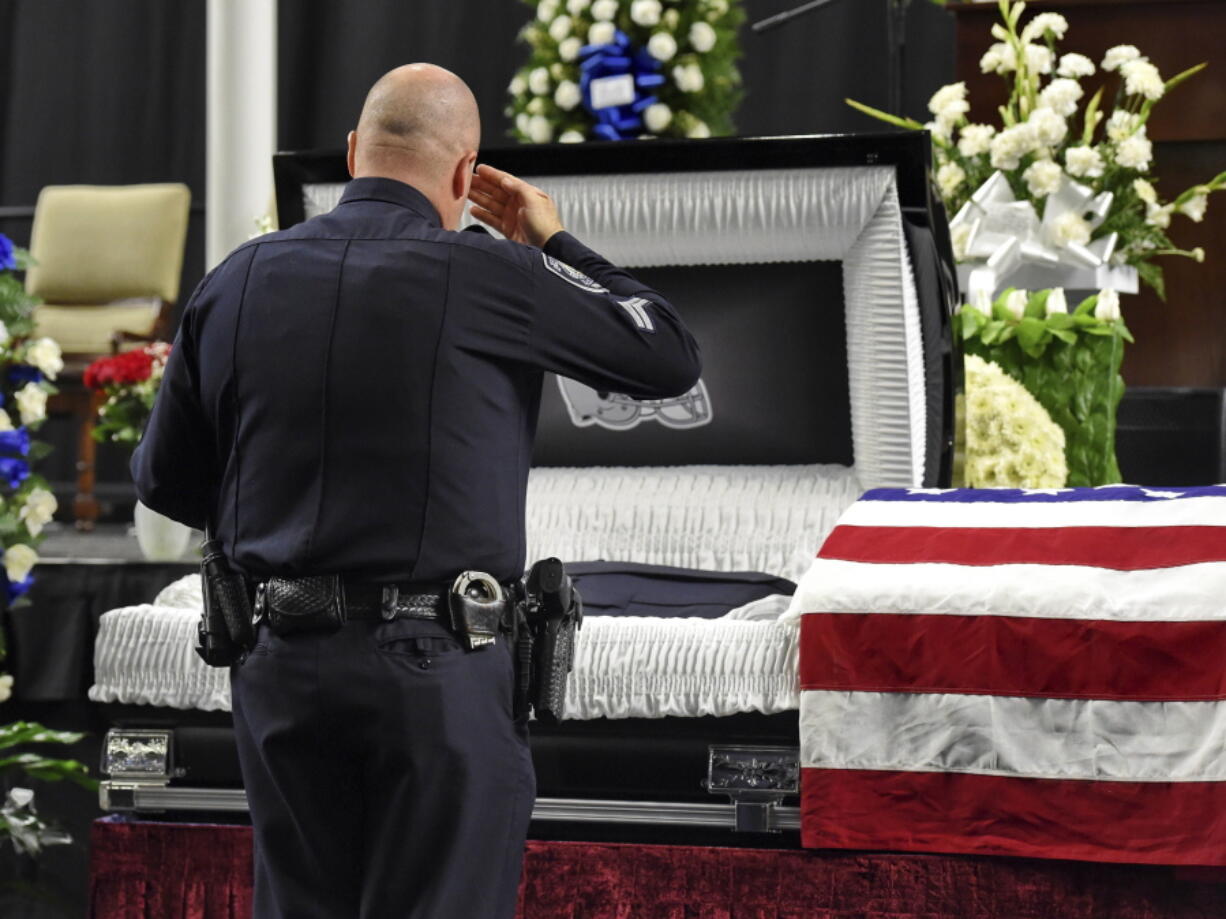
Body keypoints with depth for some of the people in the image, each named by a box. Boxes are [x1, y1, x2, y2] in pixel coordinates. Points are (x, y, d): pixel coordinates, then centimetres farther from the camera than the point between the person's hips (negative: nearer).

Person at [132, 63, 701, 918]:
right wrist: (556, 246, 15)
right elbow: (672, 357, 4)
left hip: (281, 664, 5)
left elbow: (167, 482, 13)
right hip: (439, 667, -4)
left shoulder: (237, 283, 5)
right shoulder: (486, 278, -8)